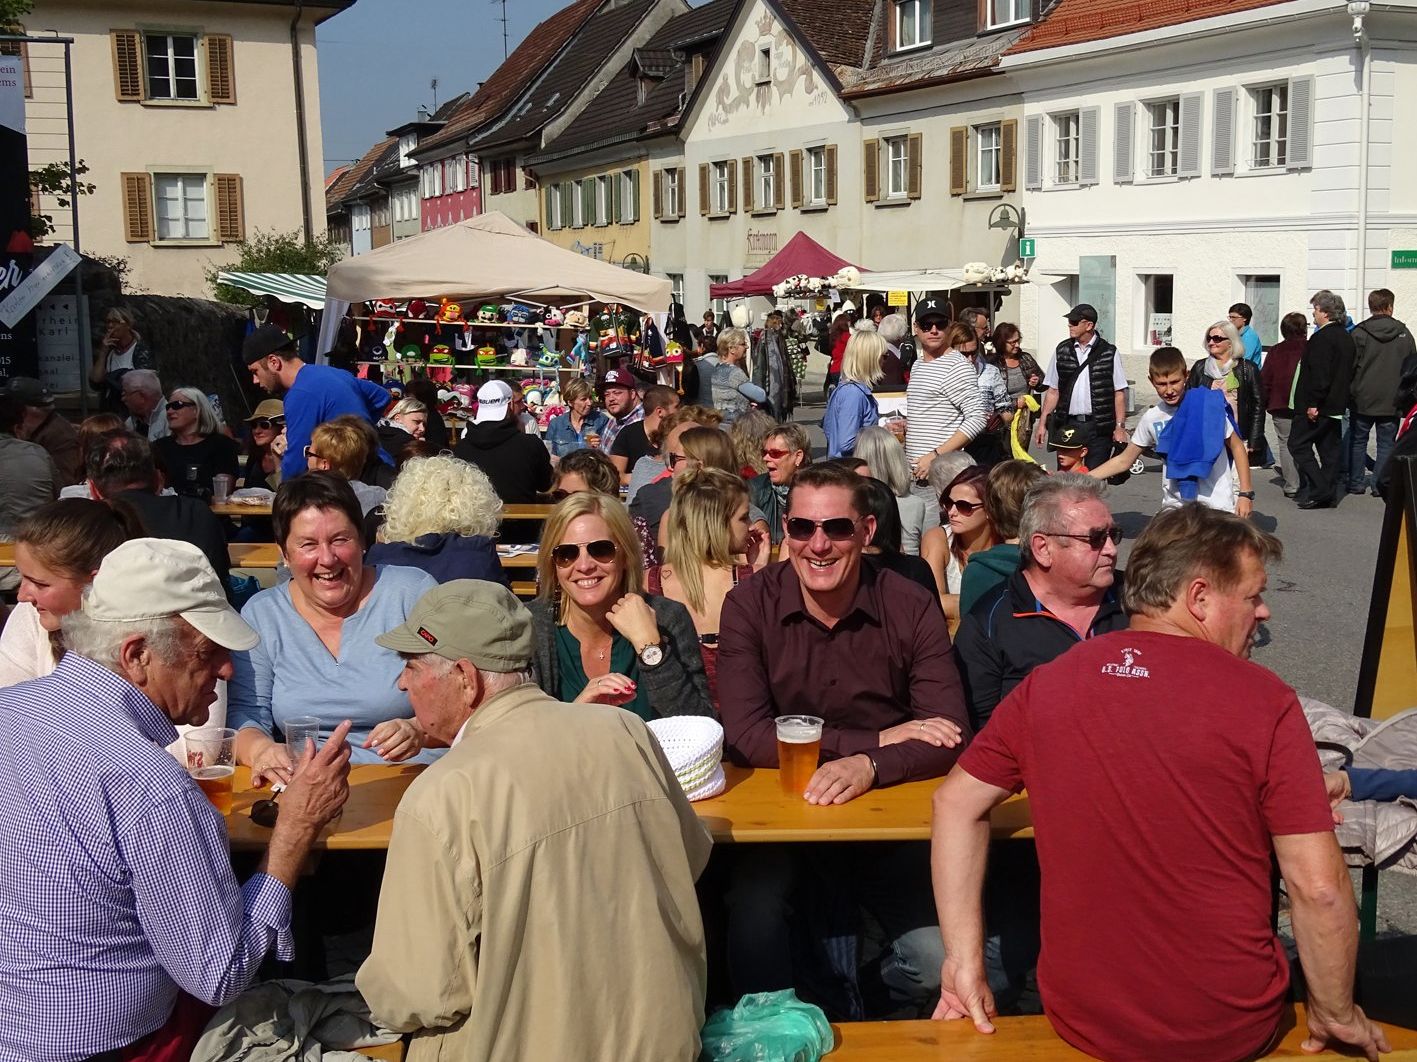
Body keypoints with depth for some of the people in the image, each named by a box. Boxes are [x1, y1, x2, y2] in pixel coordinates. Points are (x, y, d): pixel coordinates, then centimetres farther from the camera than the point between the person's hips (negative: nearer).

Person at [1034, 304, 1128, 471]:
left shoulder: (1109, 353, 1)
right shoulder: (1062, 351, 9)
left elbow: (1119, 393, 1)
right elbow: (1053, 391, 11)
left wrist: (1120, 427, -5)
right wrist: (1042, 423, 6)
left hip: (1099, 426, -2)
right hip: (1067, 424, 2)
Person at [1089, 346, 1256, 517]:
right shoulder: (1151, 419, 1)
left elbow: (1237, 446, 2)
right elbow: (1123, 461, 10)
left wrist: (1245, 493, -3)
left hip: (1217, 507, -3)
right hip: (1175, 506, 3)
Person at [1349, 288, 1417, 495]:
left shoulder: (1359, 333, -7)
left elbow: (1349, 366, -6)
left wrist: (1350, 392, 4)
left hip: (1363, 399, -1)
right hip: (1392, 400, 1)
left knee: (1358, 441, 11)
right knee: (1386, 443, 7)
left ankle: (1356, 483, 12)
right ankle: (1380, 484, 5)